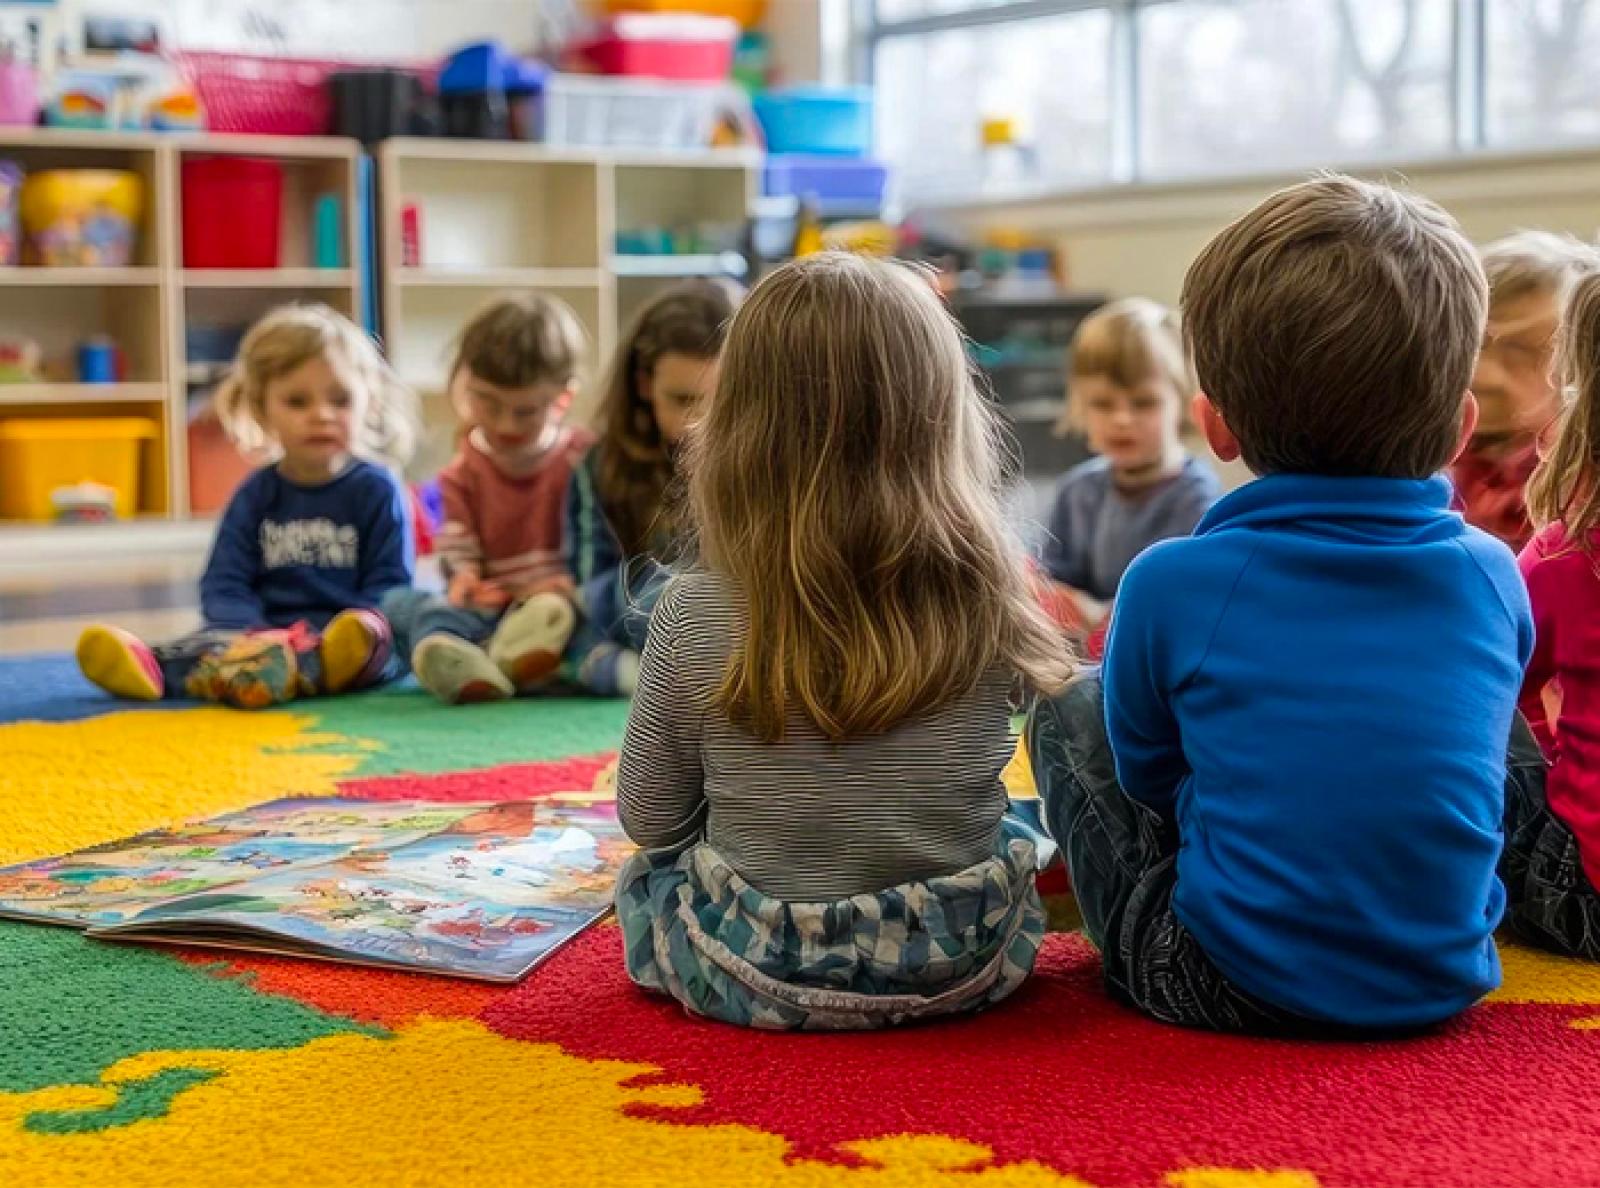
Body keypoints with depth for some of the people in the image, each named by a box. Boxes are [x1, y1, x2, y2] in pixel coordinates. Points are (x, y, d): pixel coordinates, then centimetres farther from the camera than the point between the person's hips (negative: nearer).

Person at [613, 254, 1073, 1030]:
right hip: (960, 969, 1)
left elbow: (648, 818, -2)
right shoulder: (986, 600, -13)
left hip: (756, 977, -1)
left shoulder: (692, 619, -16)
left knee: (644, 876, 31)